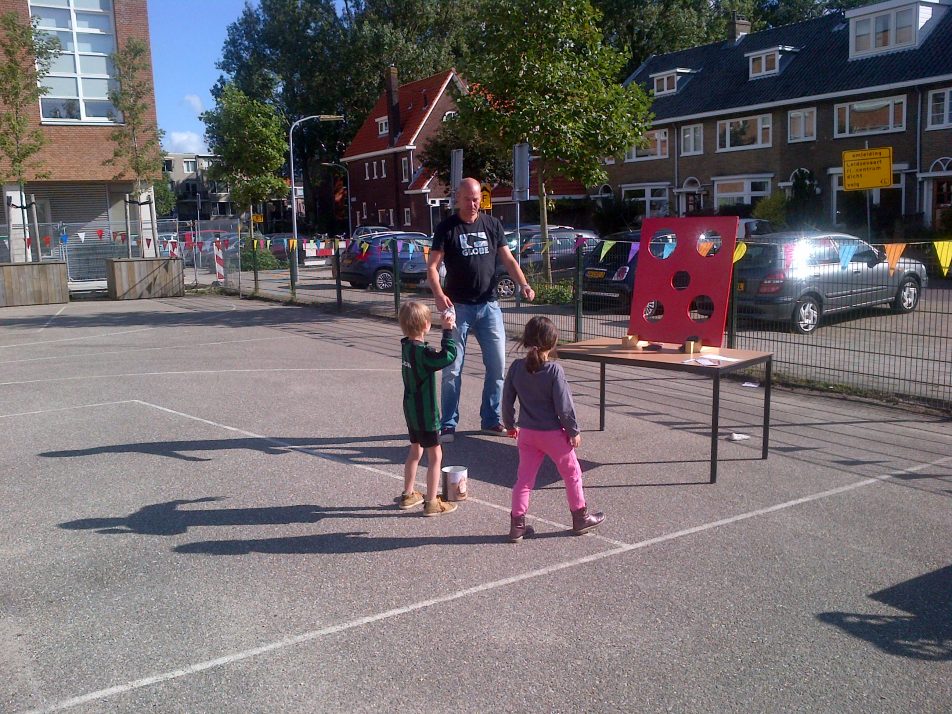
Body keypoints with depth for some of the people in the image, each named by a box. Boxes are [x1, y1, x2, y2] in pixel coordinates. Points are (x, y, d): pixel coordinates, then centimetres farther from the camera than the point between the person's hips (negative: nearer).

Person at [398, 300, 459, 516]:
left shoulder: (406, 345, 1)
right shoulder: (421, 352, -25)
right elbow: (448, 356, -36)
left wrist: (446, 329, 5)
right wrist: (448, 330, -27)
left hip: (411, 410, 9)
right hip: (425, 412, -9)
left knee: (415, 451, 22)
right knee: (435, 455, 3)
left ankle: (408, 495, 32)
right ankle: (431, 502, 8)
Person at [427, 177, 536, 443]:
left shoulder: (492, 225, 7)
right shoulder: (446, 227, -2)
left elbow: (508, 259, 6)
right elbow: (432, 266, -8)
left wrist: (523, 284, -13)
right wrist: (439, 294, -27)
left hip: (489, 305, 3)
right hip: (458, 307, -3)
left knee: (497, 366, 5)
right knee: (452, 369, -1)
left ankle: (491, 420, 18)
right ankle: (448, 424, 9)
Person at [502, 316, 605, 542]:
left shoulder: (516, 367, -4)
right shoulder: (554, 370, -18)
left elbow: (507, 399, 3)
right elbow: (563, 405, -16)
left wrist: (509, 425, 18)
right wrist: (573, 431, -4)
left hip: (526, 432, 4)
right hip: (553, 432, -4)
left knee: (524, 478, 11)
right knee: (572, 473, 15)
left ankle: (517, 524, 11)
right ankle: (580, 517, 27)